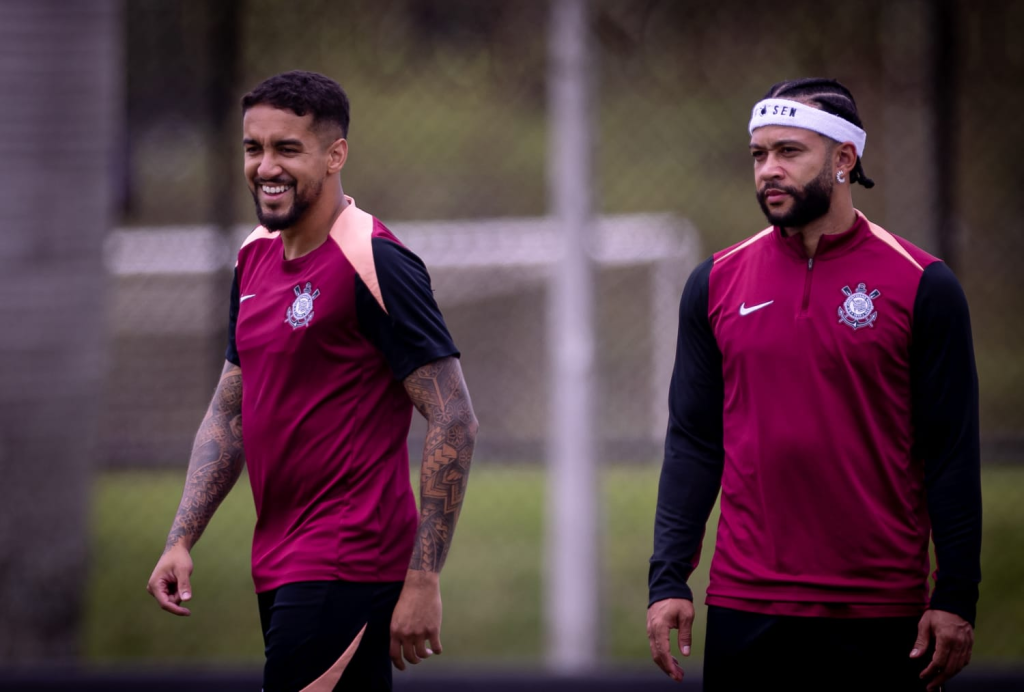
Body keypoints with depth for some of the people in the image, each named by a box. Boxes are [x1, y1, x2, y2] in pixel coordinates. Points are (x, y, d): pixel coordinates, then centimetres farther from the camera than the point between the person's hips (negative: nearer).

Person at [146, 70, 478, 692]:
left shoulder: (373, 263, -12)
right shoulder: (256, 258, 13)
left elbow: (455, 424, -15)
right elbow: (229, 414, 22)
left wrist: (423, 580, -20)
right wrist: (181, 540, 11)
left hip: (345, 571, -8)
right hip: (279, 567, 8)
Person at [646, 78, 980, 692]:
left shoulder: (922, 286, -2)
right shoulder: (717, 284, 7)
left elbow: (952, 452, -2)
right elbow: (694, 442, 8)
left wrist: (957, 599, -6)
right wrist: (668, 579, 0)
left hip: (879, 618, -2)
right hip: (744, 612, 2)